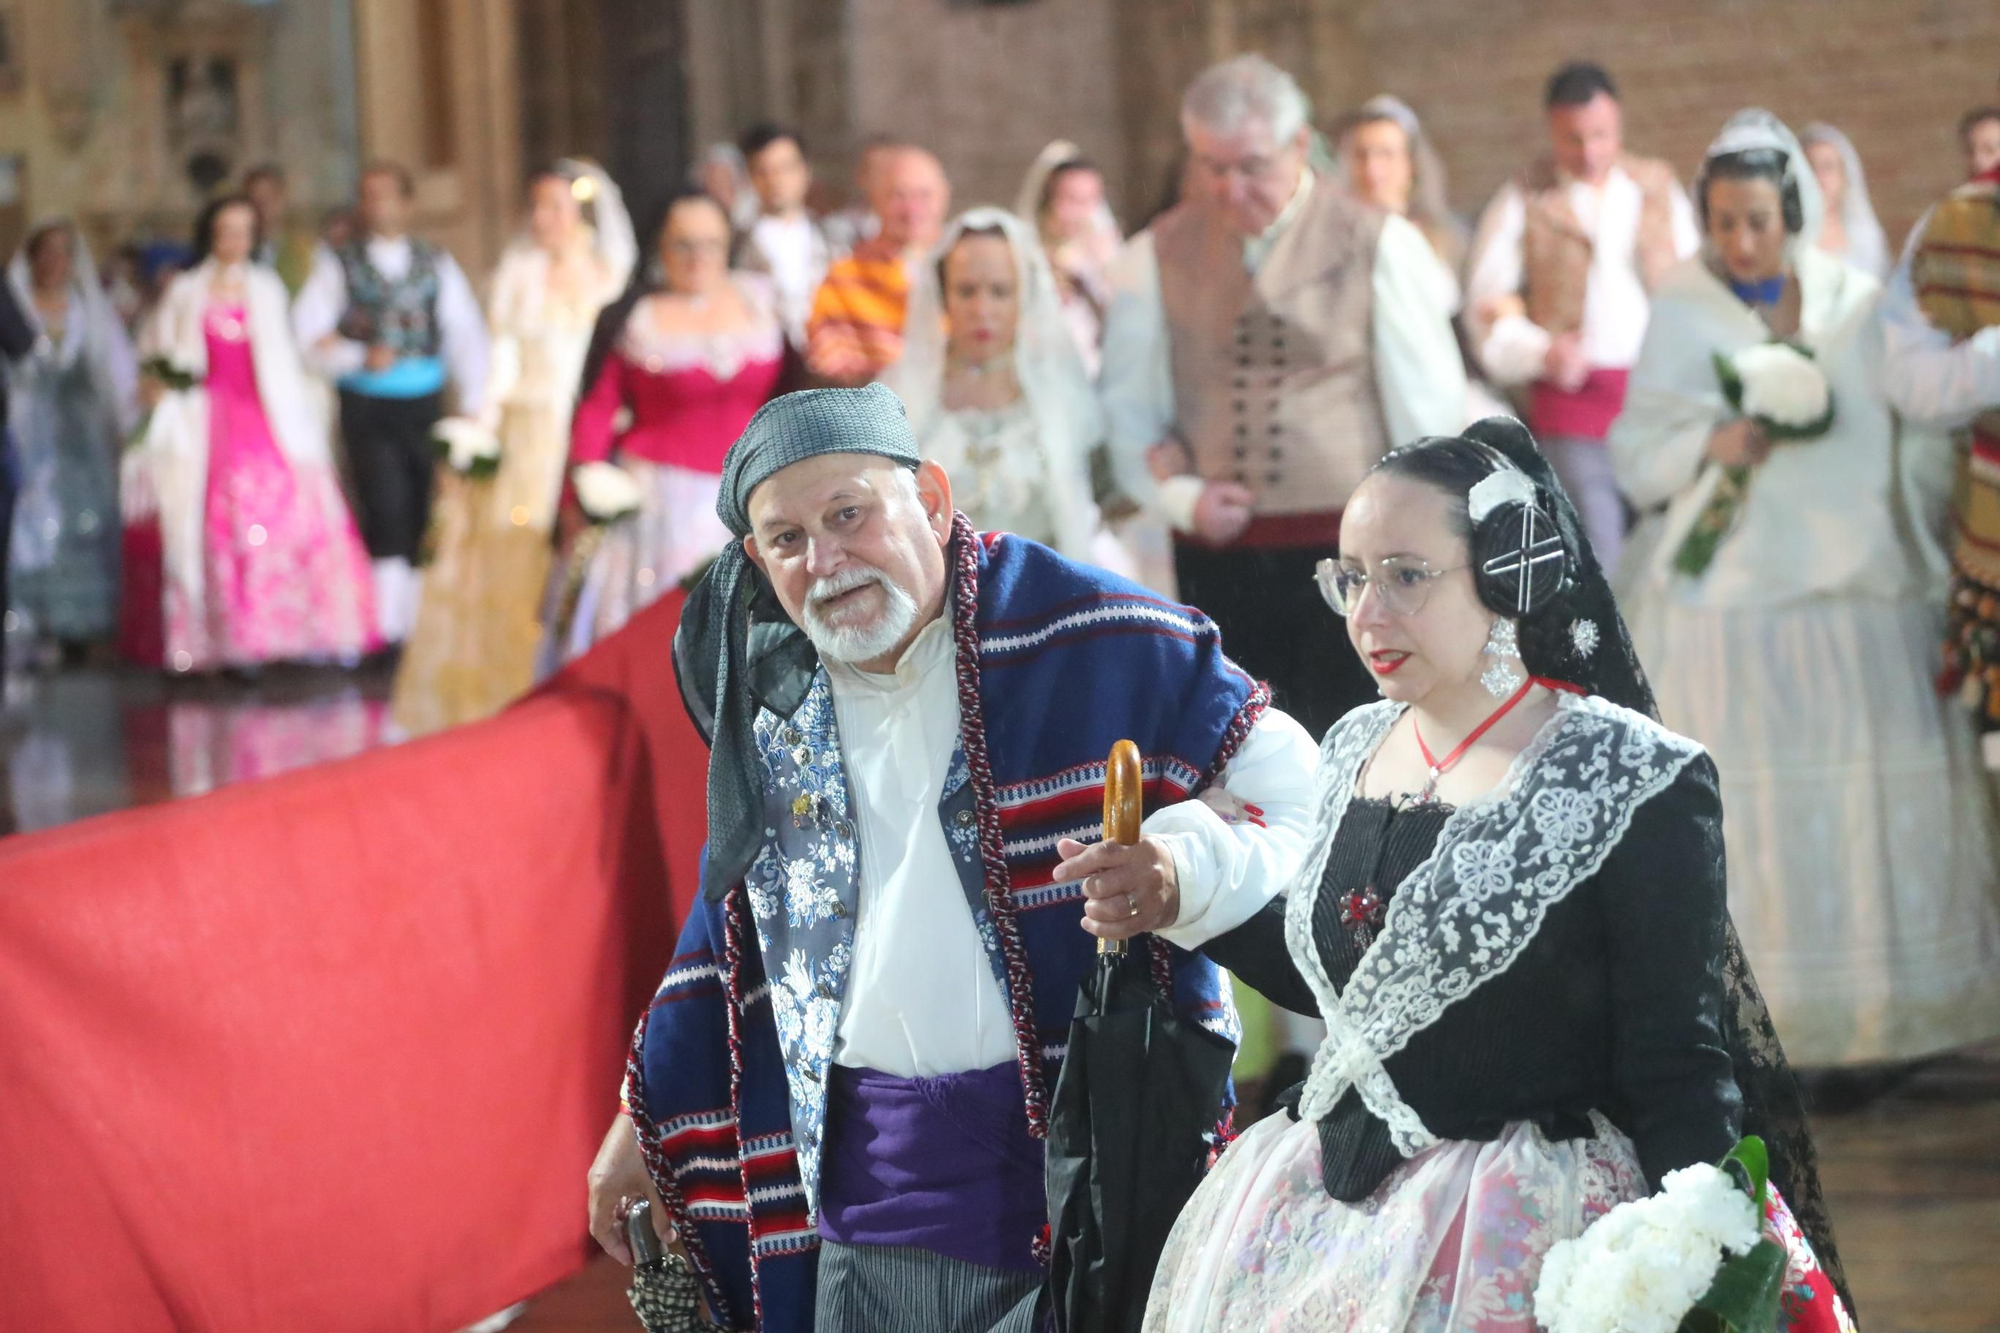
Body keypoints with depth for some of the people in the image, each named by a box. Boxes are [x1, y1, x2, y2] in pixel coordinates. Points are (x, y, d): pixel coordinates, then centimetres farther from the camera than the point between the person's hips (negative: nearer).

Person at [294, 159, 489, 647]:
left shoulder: (437, 265, 12)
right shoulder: (339, 265, 5)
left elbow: (466, 334, 10)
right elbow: (308, 336, -1)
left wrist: (472, 403, 1)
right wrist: (359, 357, -14)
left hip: (425, 404, 2)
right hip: (367, 404, -2)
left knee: (423, 519, 3)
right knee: (385, 514, -12)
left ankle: (417, 623, 11)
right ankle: (388, 628, -9)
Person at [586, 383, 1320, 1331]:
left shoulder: (1100, 645, -9)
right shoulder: (774, 699, 8)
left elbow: (1307, 807, -8)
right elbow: (737, 920, 22)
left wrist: (1181, 878, -27)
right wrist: (654, 1123, 25)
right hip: (870, 1183, 4)